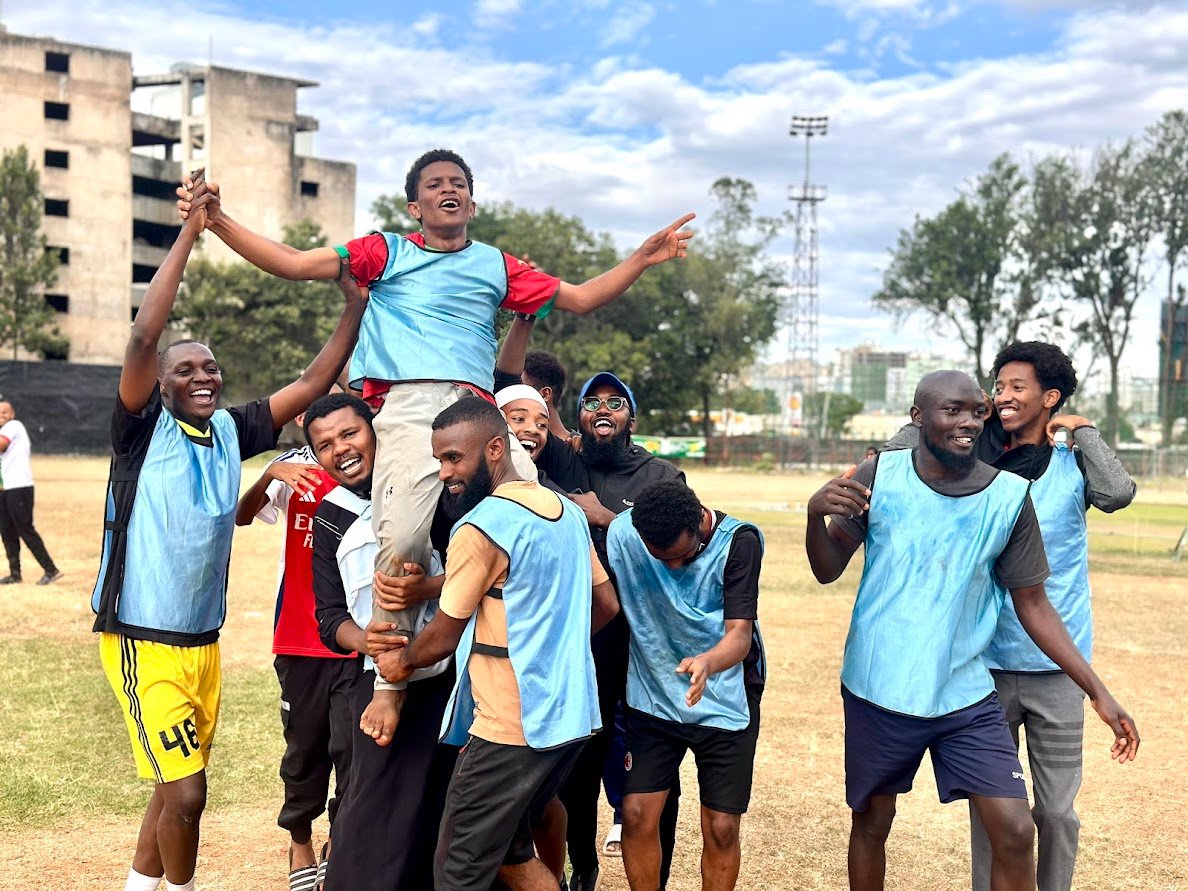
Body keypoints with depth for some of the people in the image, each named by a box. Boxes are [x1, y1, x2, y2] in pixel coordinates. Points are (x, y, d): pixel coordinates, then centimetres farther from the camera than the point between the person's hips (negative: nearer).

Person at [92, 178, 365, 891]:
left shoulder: (232, 431, 2)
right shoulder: (145, 429, -11)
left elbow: (312, 385, 3)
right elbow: (143, 337, -24)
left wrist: (356, 306, -6)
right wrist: (191, 231, -24)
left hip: (204, 641, 6)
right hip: (143, 639, -6)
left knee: (178, 789, 18)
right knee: (185, 792, -10)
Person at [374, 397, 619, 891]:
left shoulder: (482, 526, -16)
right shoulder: (568, 511, 8)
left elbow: (444, 636, -8)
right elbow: (606, 604, 17)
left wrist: (399, 660, 12)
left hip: (512, 727, -8)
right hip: (572, 716, 8)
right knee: (510, 850, 22)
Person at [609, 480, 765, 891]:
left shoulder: (739, 541, -21)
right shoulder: (622, 533, -16)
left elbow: (740, 633, -26)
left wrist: (707, 662, -46)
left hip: (725, 700, -1)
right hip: (653, 698, 2)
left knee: (721, 828, -1)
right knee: (637, 815, -4)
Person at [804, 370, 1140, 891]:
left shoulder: (1010, 497, -6)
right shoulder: (880, 476, -8)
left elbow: (1033, 605, 2)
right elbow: (828, 571, -2)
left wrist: (1098, 692, -1)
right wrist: (815, 513, -23)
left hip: (966, 697, 1)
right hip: (877, 694, 0)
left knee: (1015, 831, -7)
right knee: (871, 824, 14)